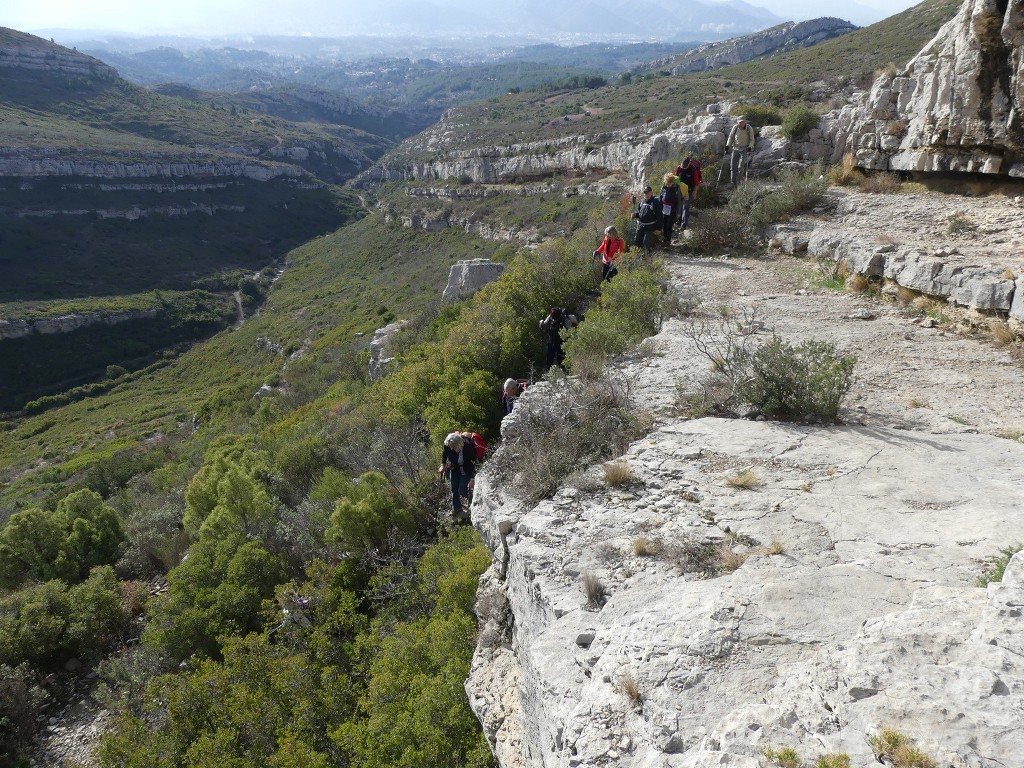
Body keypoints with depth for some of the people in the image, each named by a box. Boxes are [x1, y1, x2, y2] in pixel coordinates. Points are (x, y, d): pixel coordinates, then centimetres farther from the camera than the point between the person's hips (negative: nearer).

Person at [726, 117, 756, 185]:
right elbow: (731, 137, 8)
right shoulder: (735, 127, -6)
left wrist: (750, 147, -16)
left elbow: (752, 140, -1)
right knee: (733, 167, 2)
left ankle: (739, 183, -10)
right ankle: (733, 183, 13)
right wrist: (728, 145, -3)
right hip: (735, 149, 3)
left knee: (740, 167, -15)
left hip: (744, 150, -3)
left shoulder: (749, 128, -10)